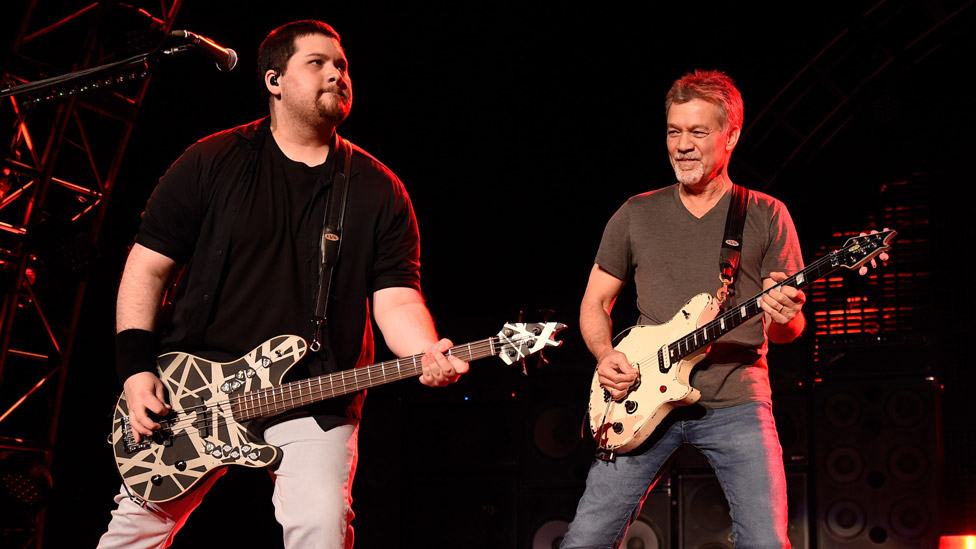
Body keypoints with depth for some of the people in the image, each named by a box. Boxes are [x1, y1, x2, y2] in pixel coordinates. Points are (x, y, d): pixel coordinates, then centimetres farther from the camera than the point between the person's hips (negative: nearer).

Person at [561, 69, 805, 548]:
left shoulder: (766, 217, 5)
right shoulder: (636, 215, 10)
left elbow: (788, 328, 3)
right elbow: (595, 303, 14)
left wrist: (784, 318, -21)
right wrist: (606, 356, -6)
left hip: (736, 404, -1)